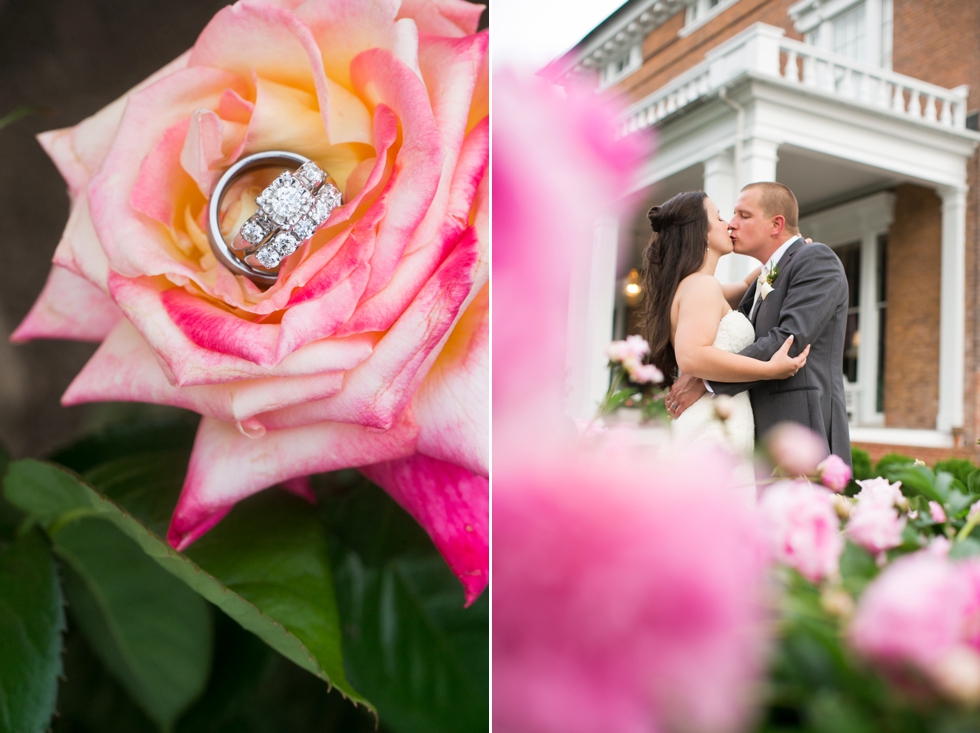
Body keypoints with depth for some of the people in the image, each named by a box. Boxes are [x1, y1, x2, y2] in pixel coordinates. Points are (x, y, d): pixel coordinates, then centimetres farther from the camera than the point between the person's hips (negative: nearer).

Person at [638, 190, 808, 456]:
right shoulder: (702, 285, -10)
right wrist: (769, 369, -22)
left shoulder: (689, 287, 21)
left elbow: (746, 288, 40)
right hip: (712, 428, -10)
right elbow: (691, 356, -26)